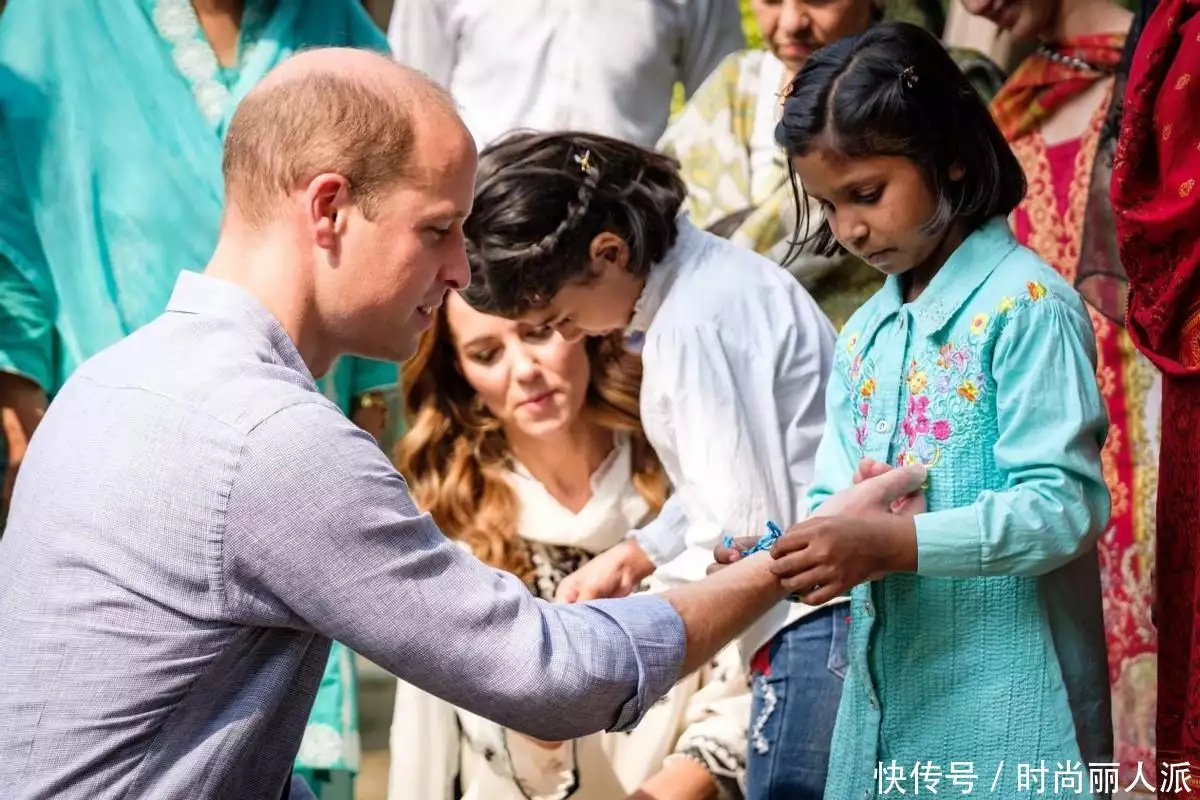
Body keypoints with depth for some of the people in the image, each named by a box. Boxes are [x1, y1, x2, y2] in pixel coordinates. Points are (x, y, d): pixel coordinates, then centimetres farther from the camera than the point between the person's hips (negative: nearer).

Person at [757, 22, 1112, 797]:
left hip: (1004, 710, -7)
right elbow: (837, 502, 11)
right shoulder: (863, 334, 13)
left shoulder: (1027, 305, -11)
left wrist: (893, 544, -27)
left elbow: (1063, 506, -19)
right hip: (885, 698, 7)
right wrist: (788, 550, -12)